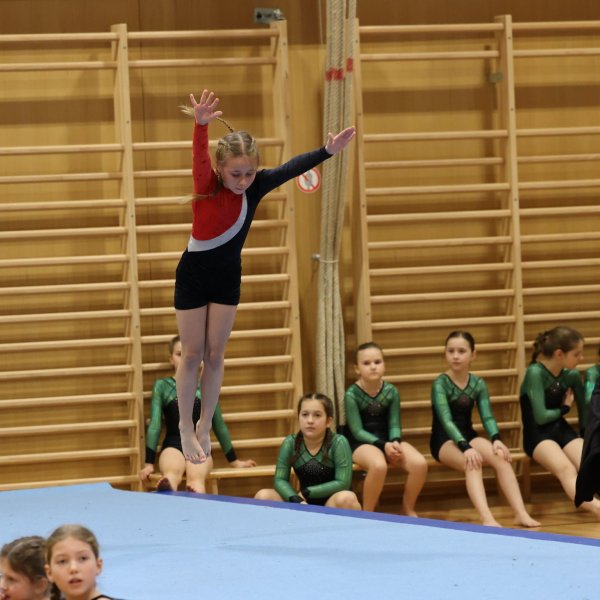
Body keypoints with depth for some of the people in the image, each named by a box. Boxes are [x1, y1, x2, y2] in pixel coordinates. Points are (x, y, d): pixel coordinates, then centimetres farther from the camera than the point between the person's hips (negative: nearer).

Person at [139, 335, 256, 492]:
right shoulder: (162, 386, 12)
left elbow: (219, 425, 21)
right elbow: (155, 424, 6)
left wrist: (234, 460, 25)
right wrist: (149, 462, -1)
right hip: (173, 445, -1)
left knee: (196, 480, -37)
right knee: (172, 475, -41)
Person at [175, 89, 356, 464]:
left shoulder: (256, 186, -13)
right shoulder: (207, 185, -23)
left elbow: (292, 169, -22)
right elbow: (200, 158, -42)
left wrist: (328, 151, -36)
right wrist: (201, 125, -63)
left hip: (228, 278, 3)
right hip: (193, 276, -3)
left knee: (215, 354, 9)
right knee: (192, 355, 5)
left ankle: (205, 425, 22)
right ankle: (186, 428, 17)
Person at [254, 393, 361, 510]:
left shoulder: (338, 443, -13)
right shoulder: (290, 443, -4)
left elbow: (343, 483, -17)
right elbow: (280, 480, -8)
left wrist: (306, 492, -15)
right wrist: (297, 500, -27)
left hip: (332, 505, -3)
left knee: (347, 498, -37)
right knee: (262, 496, -18)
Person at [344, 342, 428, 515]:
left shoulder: (391, 391, 0)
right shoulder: (352, 394, -12)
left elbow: (394, 424, 2)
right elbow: (357, 431, -12)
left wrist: (394, 442, -20)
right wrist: (383, 445, -23)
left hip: (388, 440, 4)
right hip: (362, 443, -4)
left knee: (420, 463, -22)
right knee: (379, 465, -39)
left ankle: (408, 509, 2)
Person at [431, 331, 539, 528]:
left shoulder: (478, 384, 3)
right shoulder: (440, 383, -12)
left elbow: (487, 416, -7)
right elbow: (446, 420, -24)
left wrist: (496, 439, -28)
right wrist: (465, 447, -38)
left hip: (468, 436, 5)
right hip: (444, 440, -5)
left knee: (501, 458, -25)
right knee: (472, 463, -35)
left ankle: (521, 513, -32)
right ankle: (486, 519, -51)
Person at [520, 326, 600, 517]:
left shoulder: (572, 375, 6)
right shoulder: (536, 373, -14)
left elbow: (584, 412, 18)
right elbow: (541, 417, -17)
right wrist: (565, 408, -1)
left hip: (563, 431, 6)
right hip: (538, 435, -6)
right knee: (566, 469, -35)